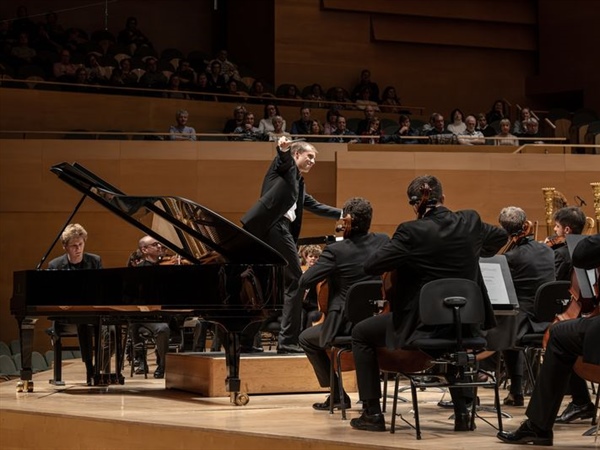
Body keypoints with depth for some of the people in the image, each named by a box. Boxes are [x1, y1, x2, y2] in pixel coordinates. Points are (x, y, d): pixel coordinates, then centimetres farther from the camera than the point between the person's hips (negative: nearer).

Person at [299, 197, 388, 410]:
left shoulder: (335, 251, -16)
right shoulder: (383, 241, -1)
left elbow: (304, 282, -12)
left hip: (346, 325, -5)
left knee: (307, 338, 23)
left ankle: (337, 394, 16)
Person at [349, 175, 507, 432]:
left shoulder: (412, 232, -17)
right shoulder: (470, 222, 0)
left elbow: (371, 266, -17)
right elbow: (500, 237, 21)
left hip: (421, 325, -5)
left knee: (361, 334, 18)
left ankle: (372, 413, 13)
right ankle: (462, 412, 31)